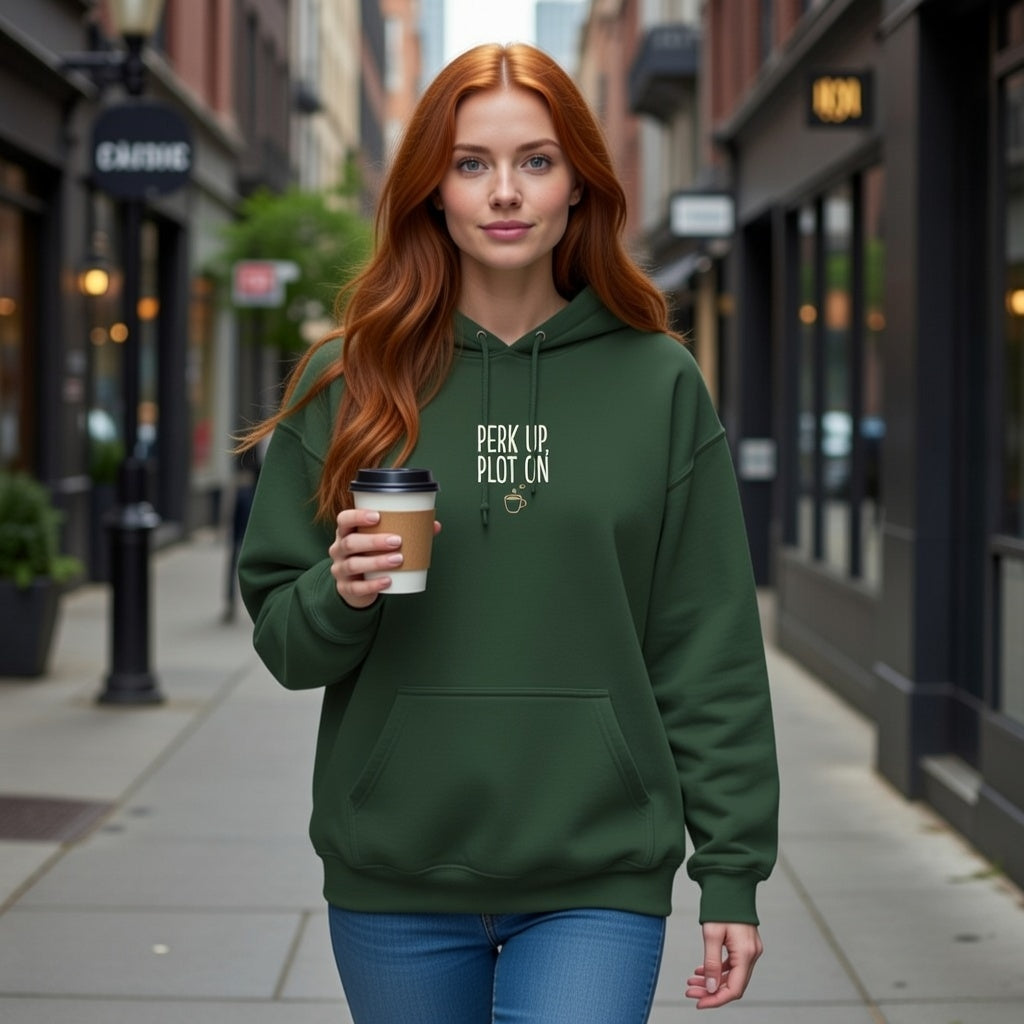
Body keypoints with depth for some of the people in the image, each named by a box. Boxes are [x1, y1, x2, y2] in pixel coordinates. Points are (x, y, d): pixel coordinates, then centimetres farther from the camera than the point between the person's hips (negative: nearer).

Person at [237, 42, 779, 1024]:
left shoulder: (658, 383, 1)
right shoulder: (346, 383, 2)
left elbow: (711, 653, 1)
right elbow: (281, 639, 6)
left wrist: (733, 871, -1)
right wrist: (339, 596, -16)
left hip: (596, 879, -1)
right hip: (394, 884, 2)